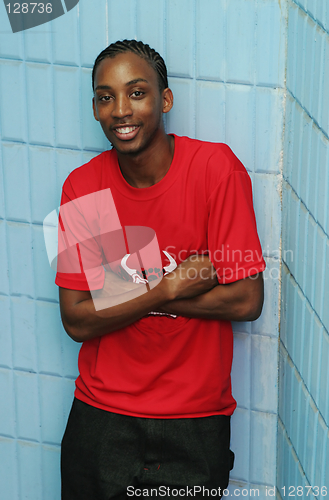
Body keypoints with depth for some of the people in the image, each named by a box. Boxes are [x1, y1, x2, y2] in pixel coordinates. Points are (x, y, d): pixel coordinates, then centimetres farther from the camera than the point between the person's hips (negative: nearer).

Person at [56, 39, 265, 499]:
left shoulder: (215, 167, -14)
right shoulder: (82, 186, -5)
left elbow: (247, 300, -16)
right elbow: (76, 320, -7)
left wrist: (129, 293, -14)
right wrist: (168, 289, -19)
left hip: (194, 423, -2)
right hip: (100, 417, 2)